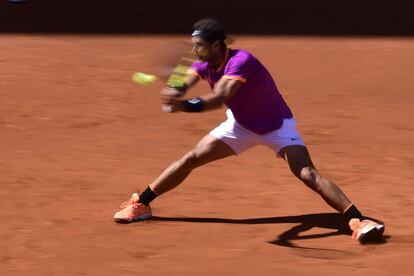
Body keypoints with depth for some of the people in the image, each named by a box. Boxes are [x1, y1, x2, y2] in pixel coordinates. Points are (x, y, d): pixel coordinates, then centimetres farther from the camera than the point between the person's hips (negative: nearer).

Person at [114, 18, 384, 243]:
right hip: (241, 125, 6)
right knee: (190, 159, 1)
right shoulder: (204, 64, -13)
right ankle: (140, 204, 14)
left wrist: (186, 106, -67)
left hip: (277, 126, -6)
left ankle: (357, 220, -21)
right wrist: (174, 93, -52)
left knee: (307, 174, -23)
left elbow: (220, 97, -50)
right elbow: (182, 86, -26)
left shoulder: (241, 61, -36)